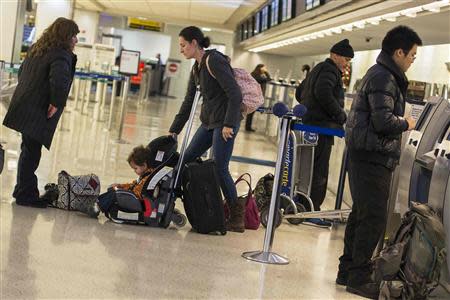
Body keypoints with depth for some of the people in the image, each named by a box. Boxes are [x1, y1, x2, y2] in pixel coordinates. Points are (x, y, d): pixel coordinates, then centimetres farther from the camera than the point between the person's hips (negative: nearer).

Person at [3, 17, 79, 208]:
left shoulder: (37, 49, 15)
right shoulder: (62, 55, -15)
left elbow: (22, 71, 25)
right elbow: (59, 80, -33)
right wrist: (56, 103, -20)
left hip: (24, 106, 9)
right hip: (38, 112, -9)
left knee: (28, 150, 18)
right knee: (32, 152, -2)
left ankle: (23, 190, 28)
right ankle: (26, 195, 4)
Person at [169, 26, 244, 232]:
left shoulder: (214, 61, -15)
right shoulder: (196, 68, 13)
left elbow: (235, 95, -20)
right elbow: (188, 102, 19)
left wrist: (229, 124, -22)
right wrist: (174, 131, 18)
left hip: (225, 123, -9)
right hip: (209, 122, 9)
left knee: (220, 168, -9)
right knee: (186, 160, 6)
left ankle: (237, 214, 5)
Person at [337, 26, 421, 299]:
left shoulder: (381, 75, 18)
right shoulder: (384, 78, -16)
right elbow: (383, 121, -23)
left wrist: (402, 121, 9)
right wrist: (406, 124, -6)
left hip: (368, 158, 11)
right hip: (373, 160, -11)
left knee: (361, 216, 15)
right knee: (374, 219, -6)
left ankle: (348, 271, 23)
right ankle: (359, 277, 0)